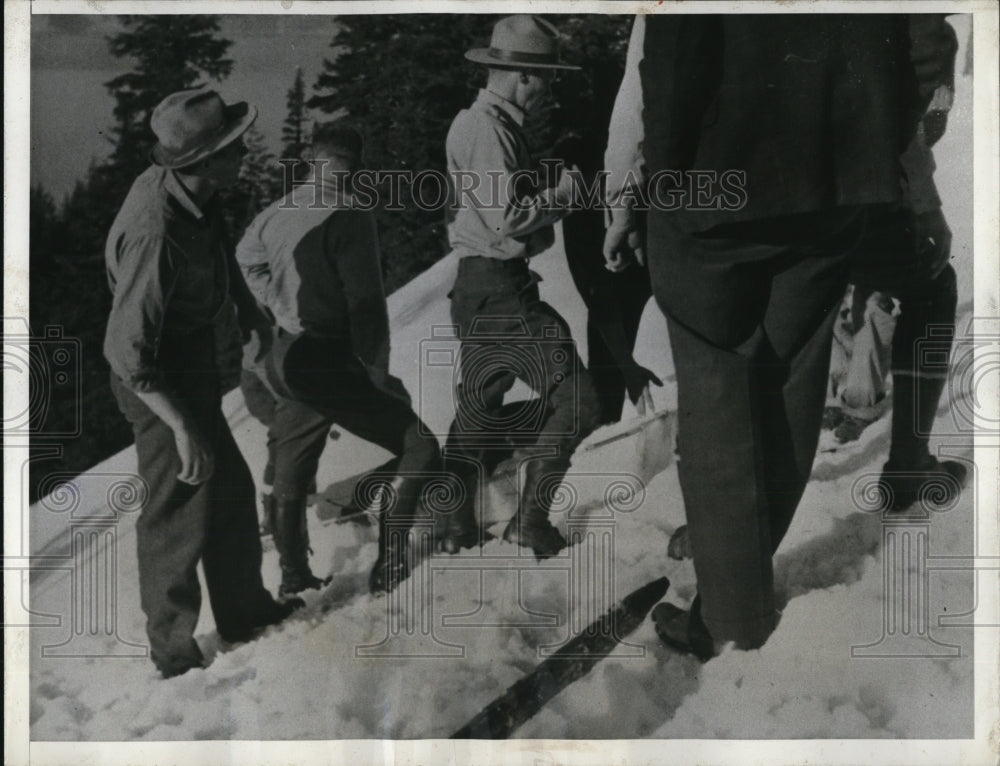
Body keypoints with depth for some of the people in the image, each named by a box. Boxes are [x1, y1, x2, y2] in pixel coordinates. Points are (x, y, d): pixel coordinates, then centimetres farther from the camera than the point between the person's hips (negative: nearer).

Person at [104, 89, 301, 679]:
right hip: (157, 380, -9)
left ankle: (244, 609, 41)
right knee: (182, 509, 3)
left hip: (195, 362, 10)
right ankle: (173, 652, 23)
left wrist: (249, 311, 25)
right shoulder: (155, 233, -35)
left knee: (231, 487, 21)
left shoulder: (195, 195, -8)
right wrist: (182, 426, -29)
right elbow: (130, 352, -31)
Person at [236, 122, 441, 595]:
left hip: (287, 358, 9)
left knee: (291, 476, 19)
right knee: (419, 448, 0)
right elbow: (366, 303, -18)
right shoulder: (348, 216, -16)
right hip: (333, 364, -8)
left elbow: (247, 257, 27)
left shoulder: (276, 212, 7)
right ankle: (389, 565, -4)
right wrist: (378, 374, -8)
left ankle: (294, 577, 31)